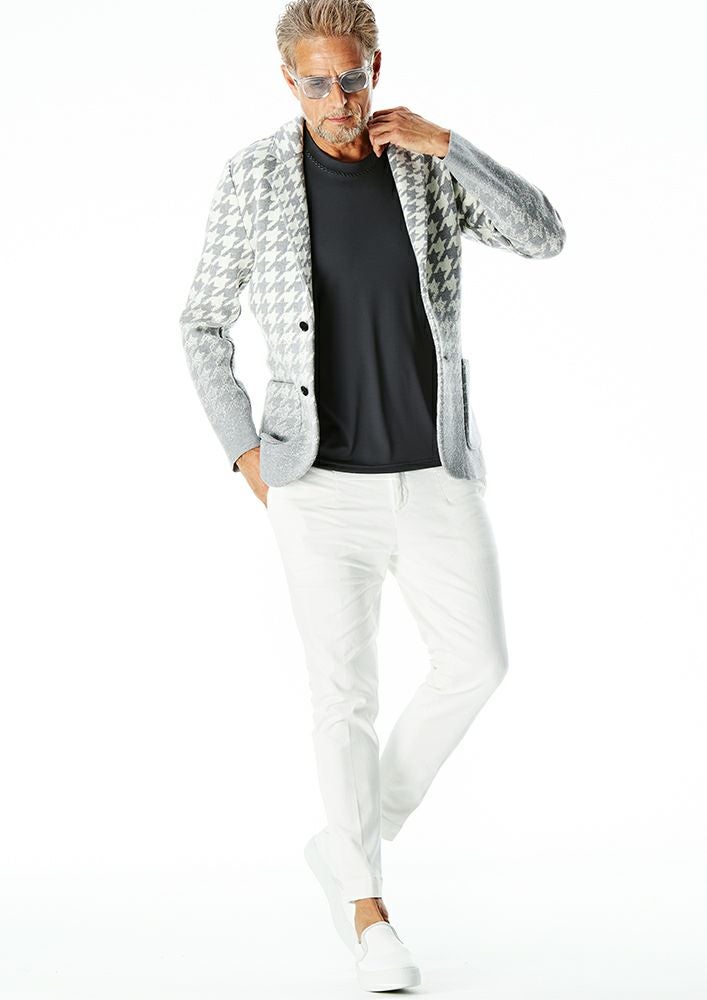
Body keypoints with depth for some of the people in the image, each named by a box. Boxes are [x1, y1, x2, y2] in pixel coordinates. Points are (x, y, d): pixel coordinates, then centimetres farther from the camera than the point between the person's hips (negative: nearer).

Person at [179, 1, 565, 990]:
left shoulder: (430, 164, 0)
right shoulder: (254, 178, -6)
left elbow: (545, 238, -13)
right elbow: (205, 325, 1)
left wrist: (448, 145, -20)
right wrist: (247, 453, -7)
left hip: (435, 470, 3)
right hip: (322, 478, -3)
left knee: (477, 663, 0)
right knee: (347, 691, 0)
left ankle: (349, 840, 21)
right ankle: (370, 913, 13)